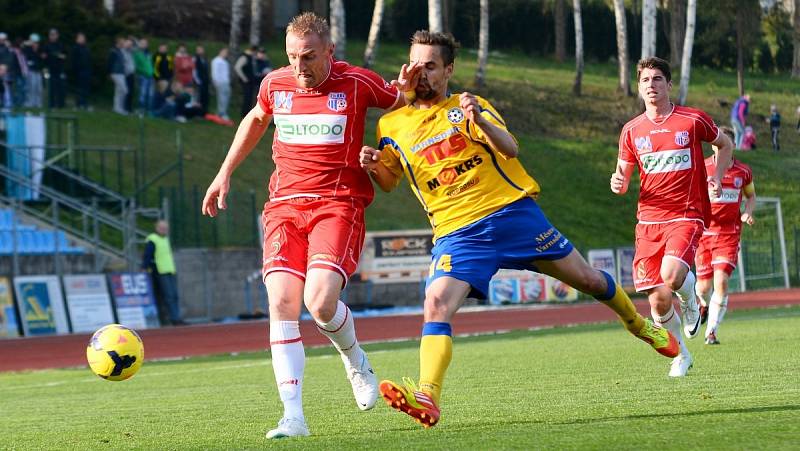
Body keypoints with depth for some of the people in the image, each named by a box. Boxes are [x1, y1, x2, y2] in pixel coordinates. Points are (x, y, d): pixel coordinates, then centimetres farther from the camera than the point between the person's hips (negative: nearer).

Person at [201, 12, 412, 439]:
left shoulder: (357, 84, -4)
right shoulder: (275, 84, 6)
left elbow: (402, 104, 16)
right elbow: (256, 119, 29)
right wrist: (225, 173, 30)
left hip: (338, 206, -3)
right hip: (285, 206, 3)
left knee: (320, 300, -23)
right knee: (281, 303, -14)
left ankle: (355, 360, 12)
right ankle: (293, 416, -13)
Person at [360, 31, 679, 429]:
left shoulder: (468, 106, 4)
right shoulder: (392, 125, 8)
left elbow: (510, 149, -10)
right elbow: (389, 183, 14)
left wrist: (480, 121, -29)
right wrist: (373, 167, -9)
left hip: (513, 212, 0)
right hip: (457, 232, 0)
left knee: (586, 279, 7)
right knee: (436, 306, -24)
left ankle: (638, 323, 35)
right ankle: (427, 399, -35)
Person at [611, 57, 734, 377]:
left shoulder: (693, 120, 0)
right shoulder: (632, 130, 6)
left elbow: (725, 144, 18)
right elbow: (623, 176, 14)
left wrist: (716, 177, 5)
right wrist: (619, 183, -9)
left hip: (687, 216, -3)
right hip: (649, 220, 3)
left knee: (671, 275, -30)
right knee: (658, 300, -6)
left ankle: (690, 298, 8)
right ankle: (681, 355, 19)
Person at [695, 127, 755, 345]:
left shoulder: (743, 171, 4)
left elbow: (751, 196, 21)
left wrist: (748, 212, 1)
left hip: (729, 233, 0)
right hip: (704, 231, 0)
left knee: (721, 281, -16)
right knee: (704, 285, 3)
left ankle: (711, 332, -9)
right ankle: (703, 304, 42)